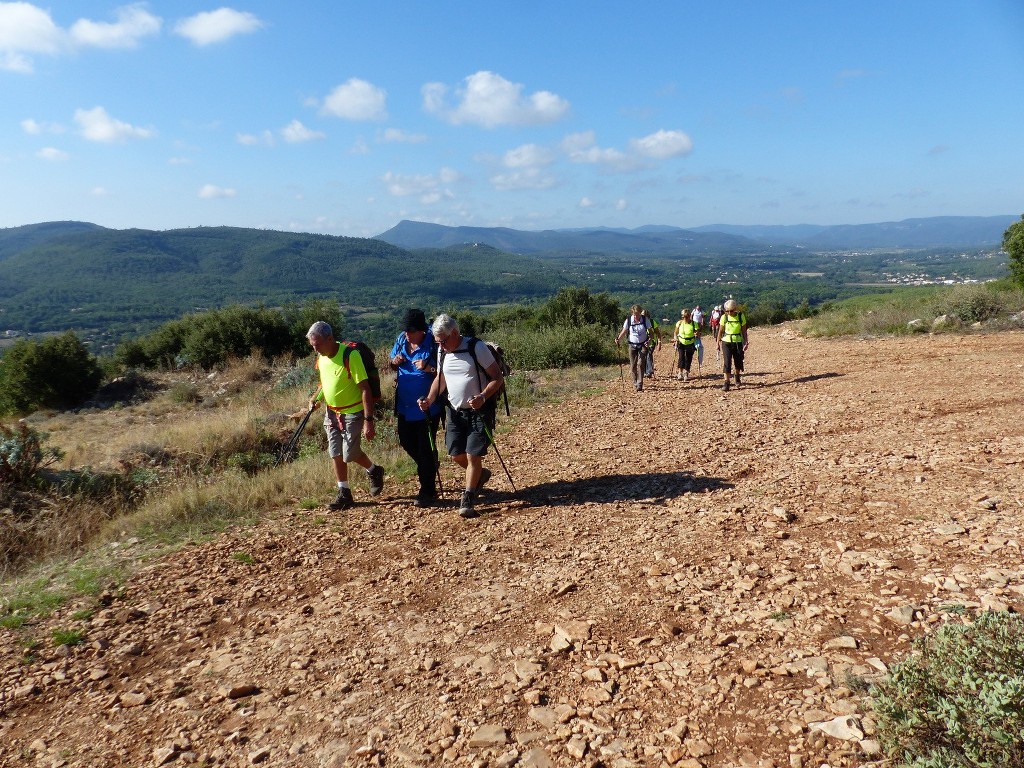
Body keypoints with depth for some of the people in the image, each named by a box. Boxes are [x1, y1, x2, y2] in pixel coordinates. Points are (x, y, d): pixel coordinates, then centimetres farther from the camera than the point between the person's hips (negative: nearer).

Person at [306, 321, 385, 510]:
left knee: (350, 453, -3)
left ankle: (374, 471, 26)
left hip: (352, 413, -7)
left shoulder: (350, 356, -23)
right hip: (332, 412, 7)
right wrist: (316, 398, -1)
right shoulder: (321, 357, 0)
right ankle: (344, 493, 20)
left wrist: (368, 420, -26)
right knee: (336, 454, 8)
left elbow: (365, 389, -23)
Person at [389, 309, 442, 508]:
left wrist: (429, 368, -32)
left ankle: (427, 492, 13)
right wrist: (394, 362, -8)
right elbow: (391, 365, 15)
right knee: (406, 442, 18)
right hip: (405, 406, 7)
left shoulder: (433, 344, -17)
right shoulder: (401, 340, 1)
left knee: (426, 448, 1)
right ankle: (429, 469, 45)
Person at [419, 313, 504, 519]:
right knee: (455, 454, 7)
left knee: (473, 455, -7)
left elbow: (498, 378, -14)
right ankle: (481, 474, 36)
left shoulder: (476, 347, -16)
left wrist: (483, 397, -30)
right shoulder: (442, 352, 2)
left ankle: (467, 502, 7)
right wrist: (430, 399, -1)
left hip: (479, 411, -6)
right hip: (454, 411, 6)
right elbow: (440, 378, 17)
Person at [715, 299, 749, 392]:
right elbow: (720, 331, 3)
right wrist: (718, 342, 5)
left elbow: (744, 331, 0)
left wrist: (745, 342, -7)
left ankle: (737, 377, 41)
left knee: (738, 362, 12)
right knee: (727, 362, -10)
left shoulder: (741, 316, -5)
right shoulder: (724, 317, -5)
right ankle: (726, 383, -9)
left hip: (738, 342, 1)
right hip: (726, 342, -1)